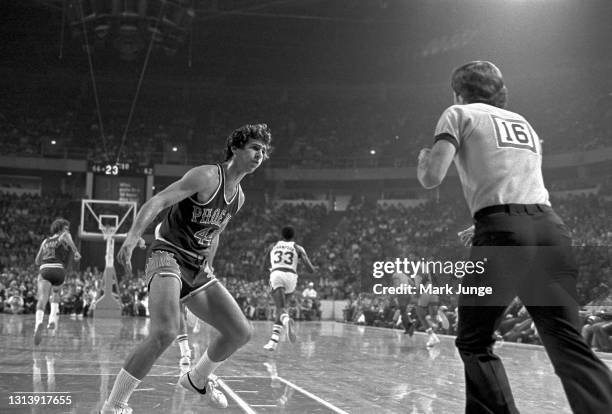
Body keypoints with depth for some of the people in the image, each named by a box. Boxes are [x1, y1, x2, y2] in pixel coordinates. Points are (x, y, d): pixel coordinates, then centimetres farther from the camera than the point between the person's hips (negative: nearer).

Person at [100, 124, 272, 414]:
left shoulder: (239, 196, 13)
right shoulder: (207, 177, -13)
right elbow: (158, 201, -23)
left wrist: (207, 268, 16)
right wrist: (132, 237, -36)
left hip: (197, 268, 8)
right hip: (168, 256, -8)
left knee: (241, 332, 5)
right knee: (165, 332, -29)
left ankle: (197, 379, 31)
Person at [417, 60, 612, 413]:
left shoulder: (460, 114, 11)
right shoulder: (524, 122, 29)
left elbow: (431, 178, -1)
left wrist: (424, 158, 20)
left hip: (503, 229, -5)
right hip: (551, 226, 5)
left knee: (475, 342, 9)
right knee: (568, 344, 2)